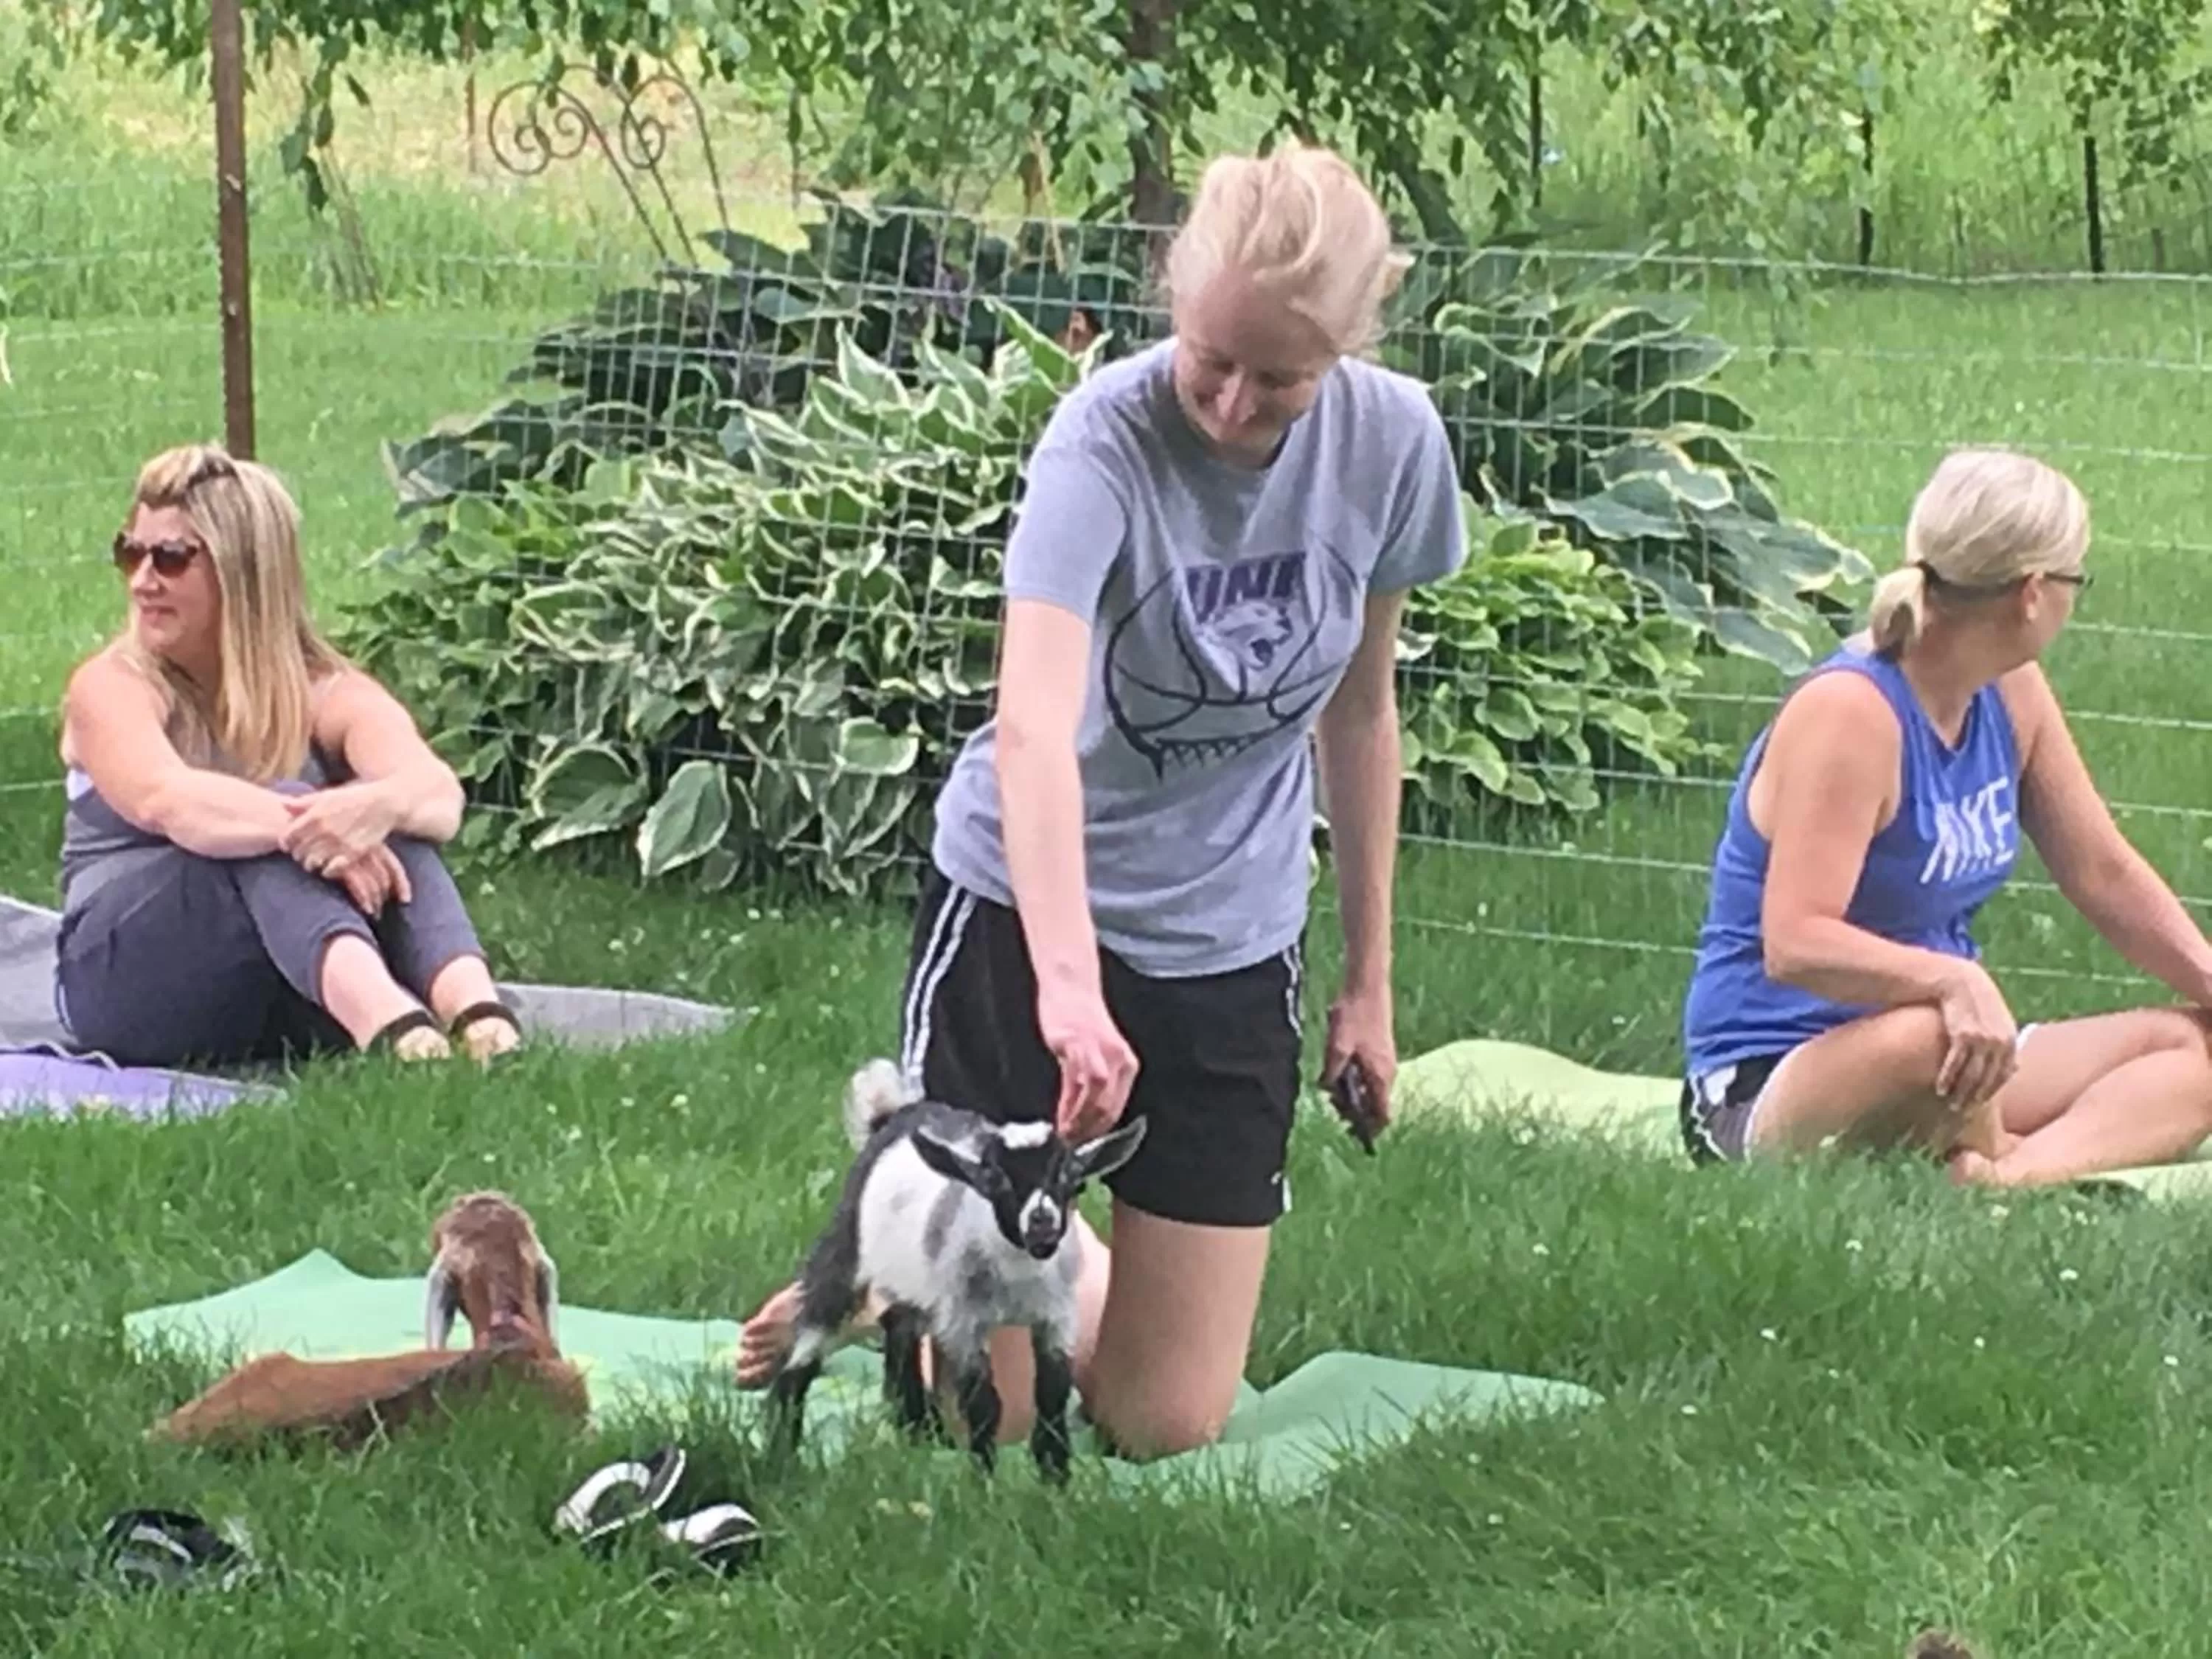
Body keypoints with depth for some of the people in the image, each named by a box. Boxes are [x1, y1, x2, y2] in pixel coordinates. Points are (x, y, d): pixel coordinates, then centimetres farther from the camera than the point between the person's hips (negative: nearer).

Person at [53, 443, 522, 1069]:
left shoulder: (328, 694, 3)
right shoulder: (113, 686, -3)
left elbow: (440, 793, -19)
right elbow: (166, 801, -26)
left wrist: (379, 803, -43)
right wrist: (304, 828, -44)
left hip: (289, 1010, 3)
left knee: (393, 826, -24)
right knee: (271, 845, -31)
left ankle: (474, 1008, -53)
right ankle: (383, 1018, -61)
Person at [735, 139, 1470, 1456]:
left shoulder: (1392, 445, -10)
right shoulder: (1108, 439, -25)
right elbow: (1033, 732, -39)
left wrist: (1369, 979, 11)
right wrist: (1069, 988, -53)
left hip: (1235, 948, 4)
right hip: (1026, 906, -4)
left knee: (1169, 1428, 4)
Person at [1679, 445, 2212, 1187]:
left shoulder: (2010, 695, 6)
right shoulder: (1849, 712, -20)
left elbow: (2105, 875, 16)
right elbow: (1794, 945, -30)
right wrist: (1953, 981, -45)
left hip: (1945, 1051, 10)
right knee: (1931, 1034, -42)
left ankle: (2015, 1173, -29)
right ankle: (1987, 1170, -10)